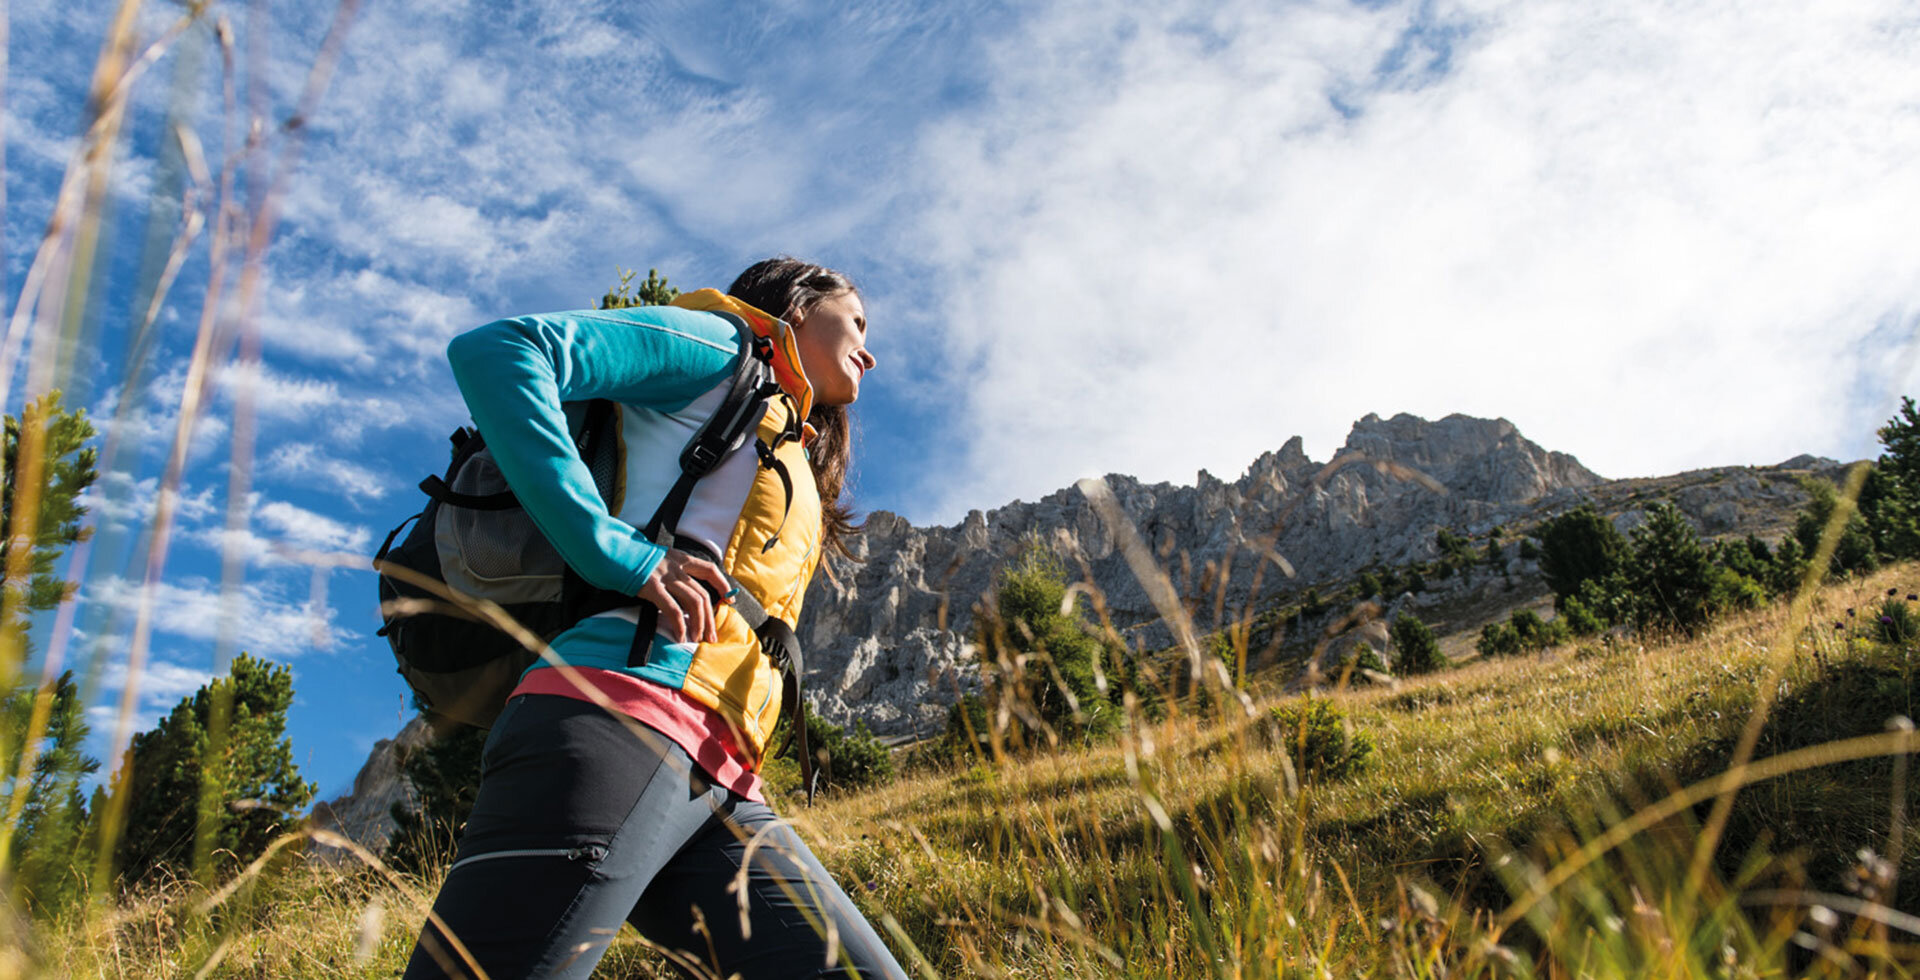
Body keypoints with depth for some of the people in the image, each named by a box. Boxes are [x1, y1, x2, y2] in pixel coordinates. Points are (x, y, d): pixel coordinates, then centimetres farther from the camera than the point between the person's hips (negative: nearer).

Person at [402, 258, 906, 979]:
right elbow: (495, 350, -4)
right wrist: (620, 555, -10)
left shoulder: (796, 468, 34)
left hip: (723, 786, 8)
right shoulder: (722, 350, 10)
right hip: (619, 728, -8)